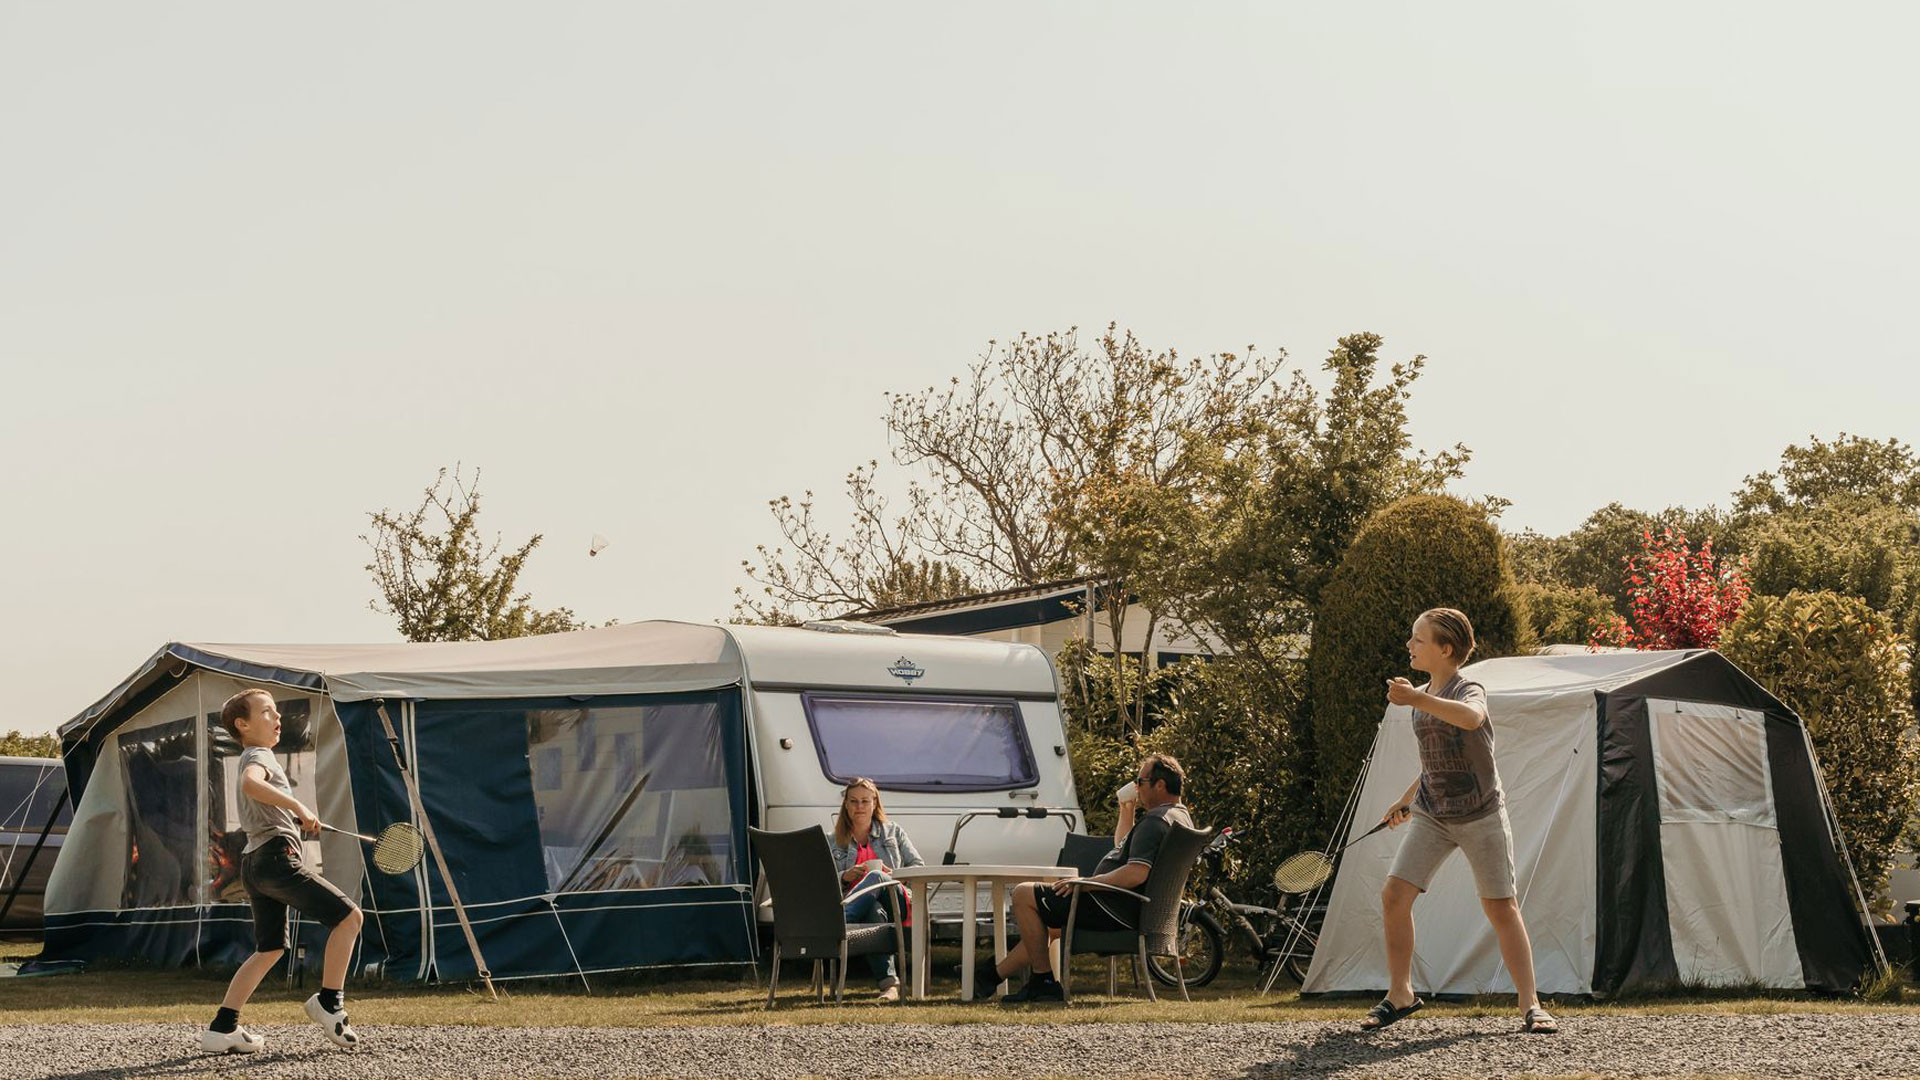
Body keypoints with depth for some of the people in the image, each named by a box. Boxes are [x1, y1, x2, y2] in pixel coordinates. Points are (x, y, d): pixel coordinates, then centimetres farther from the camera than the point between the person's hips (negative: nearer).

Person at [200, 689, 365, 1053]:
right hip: (276, 857, -10)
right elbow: (251, 783, -31)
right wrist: (299, 806, -35)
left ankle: (222, 1028, 9)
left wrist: (299, 824, 29)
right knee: (348, 915, -10)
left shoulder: (253, 759, 26)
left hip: (255, 864, 10)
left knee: (269, 949, 13)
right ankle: (328, 1003, -7)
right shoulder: (258, 757, -6)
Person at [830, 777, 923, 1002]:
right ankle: (889, 983, -60)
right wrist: (844, 877, -6)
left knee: (875, 878, -37)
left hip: (896, 901, 0)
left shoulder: (893, 832, 25)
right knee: (874, 912, -42)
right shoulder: (834, 842, 24)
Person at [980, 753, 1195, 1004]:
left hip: (1115, 911, -12)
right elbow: (1122, 848, 31)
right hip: (1131, 911, 12)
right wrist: (1127, 809, 21)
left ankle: (1043, 981, -7)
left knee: (1024, 894, -9)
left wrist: (1085, 882, -24)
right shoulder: (1180, 817, 17)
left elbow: (1135, 874, -32)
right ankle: (990, 977, 27)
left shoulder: (1156, 821, -18)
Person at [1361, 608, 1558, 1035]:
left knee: (1502, 908, -4)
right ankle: (1400, 995, 6)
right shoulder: (1423, 696, 9)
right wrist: (1408, 797, 25)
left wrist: (1416, 699, -45)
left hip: (1481, 816, -6)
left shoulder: (1469, 689, -14)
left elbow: (1471, 717, -42)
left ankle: (1530, 1006, 4)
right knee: (1394, 895, -7)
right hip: (1432, 815, 6)